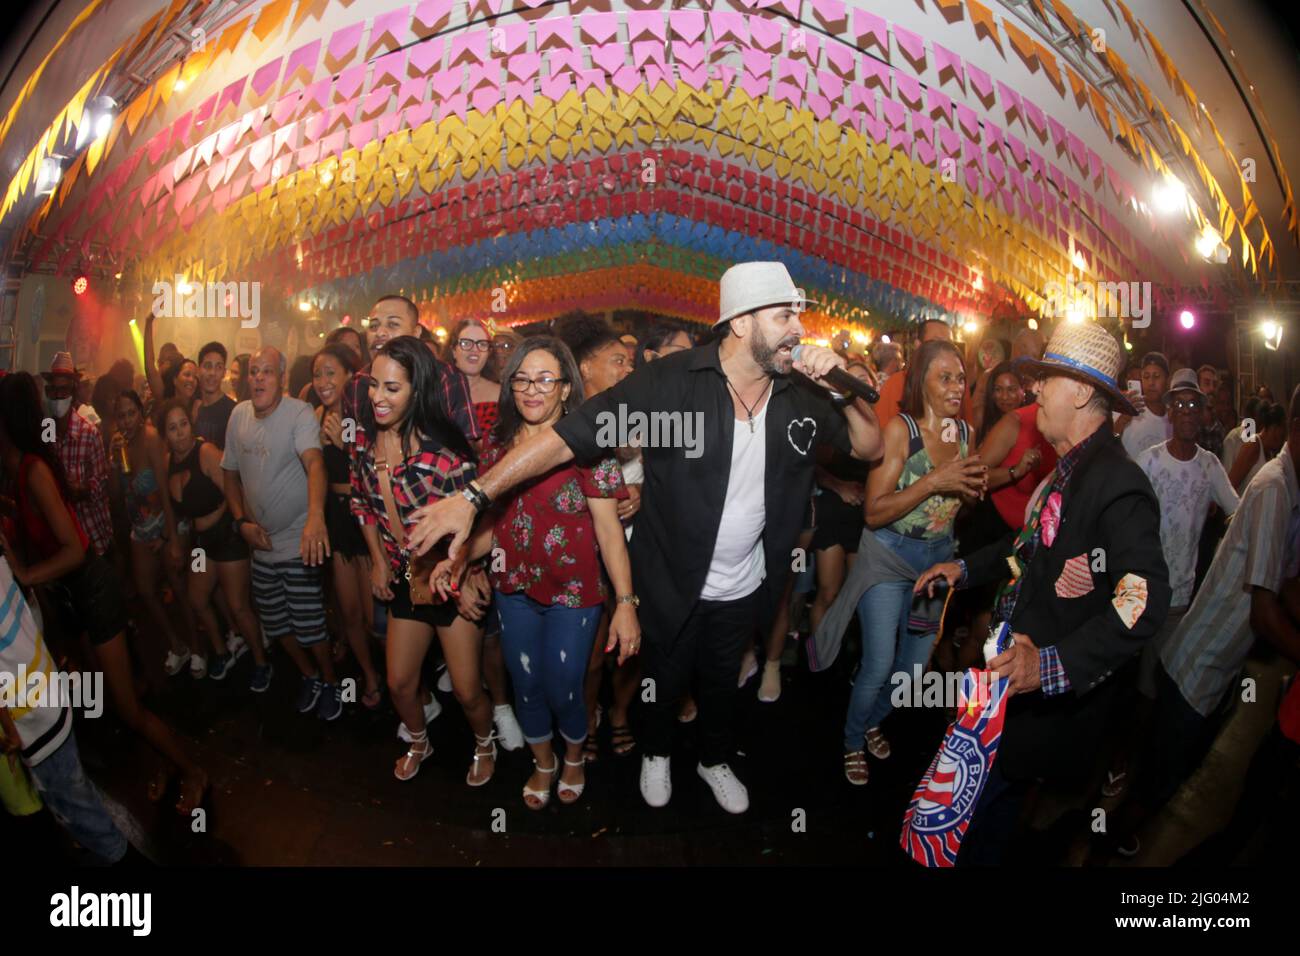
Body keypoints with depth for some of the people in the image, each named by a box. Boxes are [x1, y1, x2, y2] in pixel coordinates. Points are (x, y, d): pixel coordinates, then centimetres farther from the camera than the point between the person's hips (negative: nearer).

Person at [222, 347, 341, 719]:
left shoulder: (299, 413, -18)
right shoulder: (238, 414, 2)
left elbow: (315, 463, -36)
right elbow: (230, 472, 13)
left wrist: (315, 515, -53)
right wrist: (242, 520, 0)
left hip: (298, 540, -6)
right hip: (261, 542, 6)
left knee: (309, 624, 0)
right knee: (274, 621, 16)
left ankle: (331, 683, 24)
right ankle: (309, 675, 38)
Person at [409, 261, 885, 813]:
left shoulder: (802, 396, -10)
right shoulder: (671, 383, -26)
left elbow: (870, 448, 0)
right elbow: (567, 436, -29)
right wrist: (475, 496, -35)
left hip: (744, 589, 3)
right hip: (671, 584, -3)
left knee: (721, 682, 26)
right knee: (664, 680, 22)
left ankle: (714, 761, 56)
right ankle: (655, 754, 55)